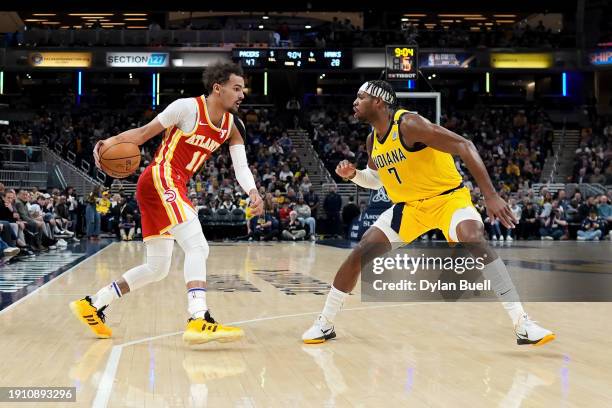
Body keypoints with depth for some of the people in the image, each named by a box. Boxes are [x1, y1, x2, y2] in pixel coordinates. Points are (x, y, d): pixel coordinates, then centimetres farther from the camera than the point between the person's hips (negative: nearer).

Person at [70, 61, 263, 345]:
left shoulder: (233, 126, 11)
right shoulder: (189, 107, -9)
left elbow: (241, 166, 3)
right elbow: (145, 132, -6)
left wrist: (253, 192, -17)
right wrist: (112, 142, -22)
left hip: (174, 186, 9)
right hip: (160, 179, -9)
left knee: (157, 268, 13)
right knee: (197, 247, -23)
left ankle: (92, 305, 22)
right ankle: (199, 320, -34)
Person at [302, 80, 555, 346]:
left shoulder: (408, 124, -22)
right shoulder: (373, 140, 3)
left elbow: (464, 146, -28)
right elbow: (376, 180, 22)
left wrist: (490, 195, -35)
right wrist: (353, 174, -2)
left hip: (448, 197, -7)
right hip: (408, 206, 7)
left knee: (474, 242, -34)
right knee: (359, 254, -2)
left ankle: (522, 324, -29)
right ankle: (324, 323, 13)